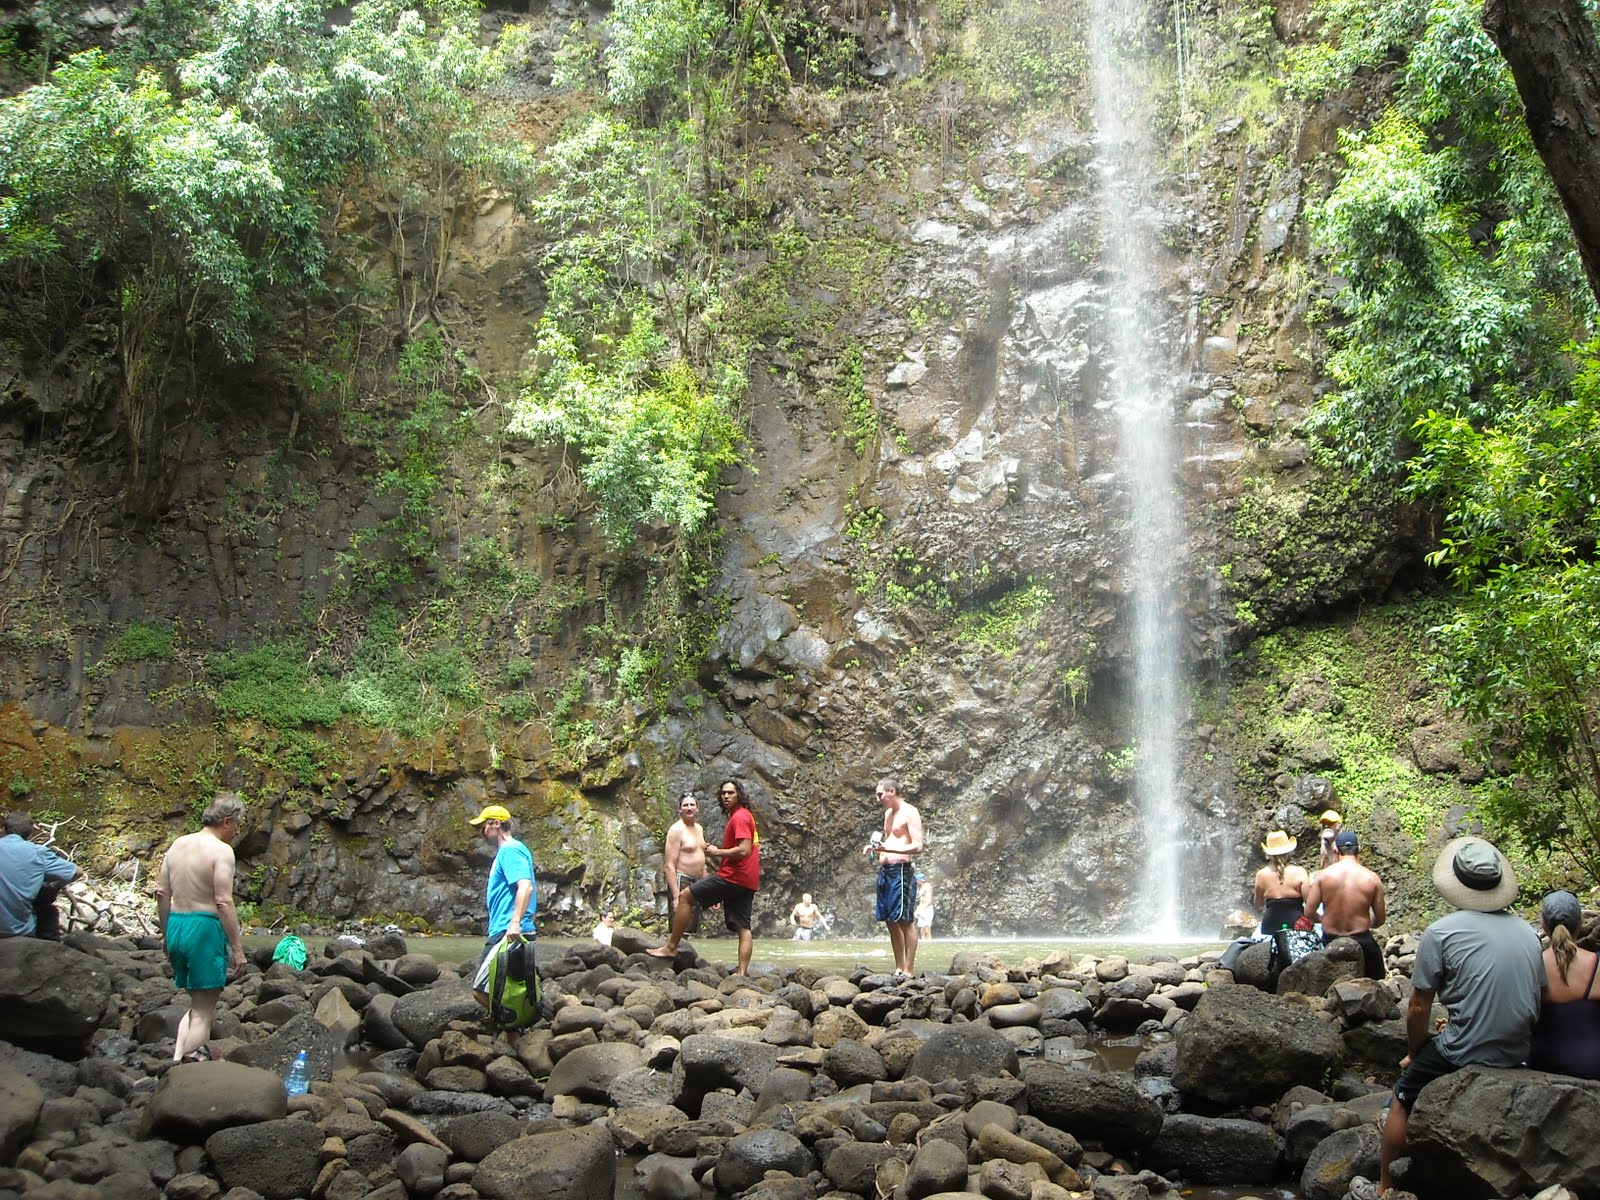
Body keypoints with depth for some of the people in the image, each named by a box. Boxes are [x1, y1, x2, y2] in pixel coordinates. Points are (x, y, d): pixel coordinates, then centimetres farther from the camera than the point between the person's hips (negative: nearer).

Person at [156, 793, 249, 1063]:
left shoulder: (178, 844, 11)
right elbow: (224, 902, -17)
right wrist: (237, 948, -13)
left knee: (197, 1005, 22)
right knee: (203, 1012, 0)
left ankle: (176, 1060, 11)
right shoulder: (221, 851, -11)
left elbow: (161, 893, 13)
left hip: (176, 927, 7)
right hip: (205, 928, -7)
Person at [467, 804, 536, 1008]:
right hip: (501, 932, 11)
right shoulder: (505, 851, 22)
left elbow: (525, 887, -24)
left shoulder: (510, 851, -10)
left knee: (481, 989, -14)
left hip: (508, 933, -11)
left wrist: (515, 922, -33)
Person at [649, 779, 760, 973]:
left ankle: (671, 947, 2)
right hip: (747, 882, 10)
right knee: (743, 928, 3)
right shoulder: (745, 816, 21)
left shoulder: (739, 817, -10)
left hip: (732, 877, -10)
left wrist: (718, 852, -10)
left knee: (685, 897, -2)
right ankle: (743, 973, -5)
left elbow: (744, 850, -22)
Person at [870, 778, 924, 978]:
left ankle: (908, 971, -7)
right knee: (891, 921, 8)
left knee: (905, 921, -8)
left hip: (901, 870, -9)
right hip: (884, 870, 9)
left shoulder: (910, 813, -7)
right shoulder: (888, 813, 19)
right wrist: (876, 848, 10)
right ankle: (899, 968, 13)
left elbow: (918, 847, -15)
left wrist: (888, 848, -23)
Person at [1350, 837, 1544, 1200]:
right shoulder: (1528, 933, 3)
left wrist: (1415, 1054, 11)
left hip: (1464, 1056, -5)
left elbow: (1418, 1010, -8)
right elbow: (1540, 1000, 12)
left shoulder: (1441, 932, -11)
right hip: (1518, 1059, 5)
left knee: (1403, 1099, 16)